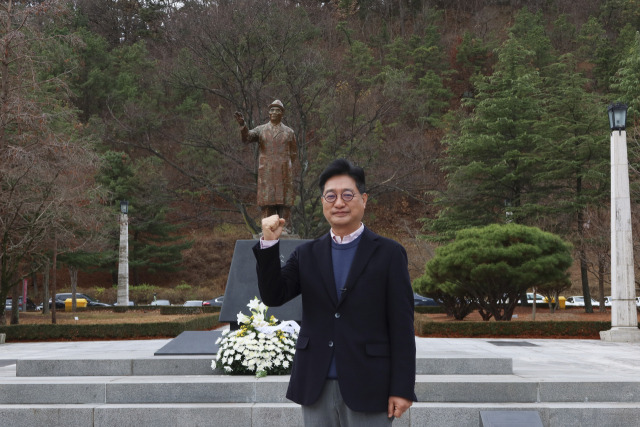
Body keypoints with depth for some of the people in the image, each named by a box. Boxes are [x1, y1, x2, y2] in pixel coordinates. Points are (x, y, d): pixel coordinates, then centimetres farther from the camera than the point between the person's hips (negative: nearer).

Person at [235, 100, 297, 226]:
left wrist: (285, 166, 3)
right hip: (266, 174, 0)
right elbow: (247, 137, -10)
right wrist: (242, 124, -28)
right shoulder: (261, 130, 9)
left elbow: (294, 153, 15)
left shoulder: (289, 132, 11)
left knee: (284, 202, -2)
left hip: (284, 174, 0)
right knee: (267, 203, -2)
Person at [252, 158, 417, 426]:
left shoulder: (389, 253, -1)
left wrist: (402, 389, -8)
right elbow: (273, 296, -2)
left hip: (367, 390, -3)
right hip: (316, 388, 3)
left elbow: (402, 326, -4)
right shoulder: (306, 254, 10)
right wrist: (269, 243, -13)